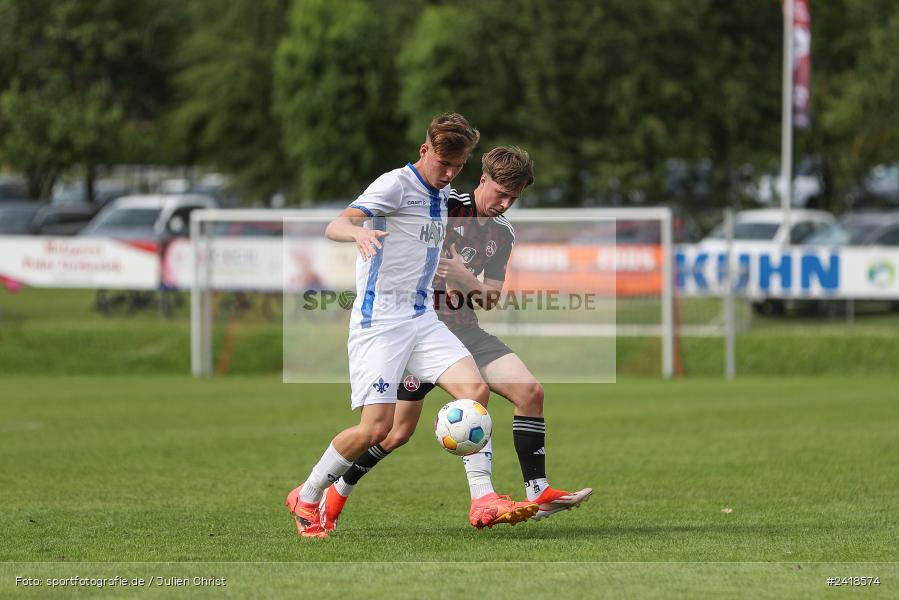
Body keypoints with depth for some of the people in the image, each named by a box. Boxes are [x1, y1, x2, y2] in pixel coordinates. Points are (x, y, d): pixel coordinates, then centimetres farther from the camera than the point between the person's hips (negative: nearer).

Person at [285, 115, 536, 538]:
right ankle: (305, 498, 9)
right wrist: (358, 231, -46)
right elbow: (334, 226, -26)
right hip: (379, 321, -7)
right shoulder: (395, 185, -12)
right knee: (376, 428, -12)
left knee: (475, 390, -13)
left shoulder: (443, 193, 13)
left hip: (423, 320, 7)